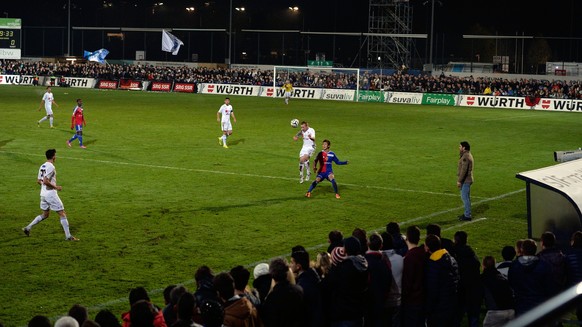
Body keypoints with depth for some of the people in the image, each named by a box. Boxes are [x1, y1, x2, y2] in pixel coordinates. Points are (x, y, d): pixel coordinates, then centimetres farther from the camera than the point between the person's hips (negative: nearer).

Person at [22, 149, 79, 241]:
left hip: (43, 194, 9)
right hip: (51, 194, -9)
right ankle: (68, 236, -2)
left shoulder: (42, 166, 11)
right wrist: (55, 187, -13)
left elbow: (38, 181, 16)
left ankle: (28, 228, 17)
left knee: (45, 214, 21)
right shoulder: (51, 167, -17)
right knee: (62, 214, -2)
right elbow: (45, 181, -24)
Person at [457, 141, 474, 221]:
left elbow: (464, 170, -24)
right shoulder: (468, 155, 14)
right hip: (467, 180, 11)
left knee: (465, 197, -6)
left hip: (465, 181, -11)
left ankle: (467, 215, -2)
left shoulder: (466, 157, -20)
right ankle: (467, 213, 26)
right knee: (465, 197, 17)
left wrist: (459, 181, -23)